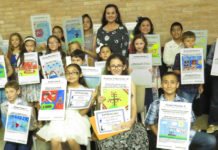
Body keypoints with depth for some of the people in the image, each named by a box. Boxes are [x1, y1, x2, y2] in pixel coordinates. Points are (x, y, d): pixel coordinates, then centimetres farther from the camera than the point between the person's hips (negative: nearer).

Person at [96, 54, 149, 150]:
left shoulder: (130, 83, 7)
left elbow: (134, 106, 3)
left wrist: (132, 121, -14)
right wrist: (99, 103, -12)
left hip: (126, 121, 1)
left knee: (140, 134, -24)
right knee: (108, 141, -26)